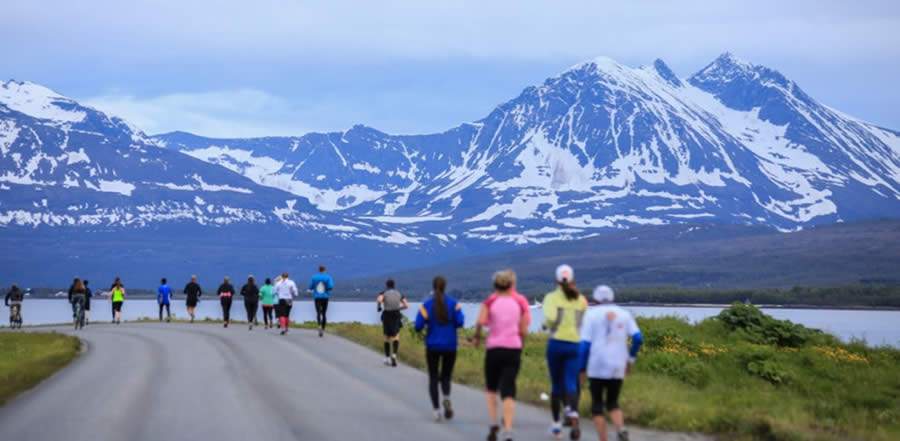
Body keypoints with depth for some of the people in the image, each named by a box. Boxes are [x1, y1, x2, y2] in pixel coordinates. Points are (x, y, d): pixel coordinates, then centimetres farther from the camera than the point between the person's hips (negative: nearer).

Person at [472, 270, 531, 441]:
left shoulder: (490, 301, 2)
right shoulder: (520, 301, 6)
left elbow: (481, 321, -16)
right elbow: (523, 330, 0)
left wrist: (477, 336, 0)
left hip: (494, 348, 0)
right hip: (514, 349, 0)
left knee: (491, 388, 19)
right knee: (508, 391, -3)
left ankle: (493, 424, 8)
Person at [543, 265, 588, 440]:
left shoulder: (552, 297, -2)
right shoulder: (581, 299, 6)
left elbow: (550, 318, -18)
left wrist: (547, 325, 3)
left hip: (556, 343, -1)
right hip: (575, 345, 1)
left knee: (556, 385, 12)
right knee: (570, 384, -2)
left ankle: (556, 424, 20)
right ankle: (573, 414, -30)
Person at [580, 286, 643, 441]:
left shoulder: (591, 314, 1)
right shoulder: (624, 314, 9)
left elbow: (585, 343, -5)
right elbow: (638, 339, -1)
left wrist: (581, 369, 0)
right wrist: (631, 359, 14)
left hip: (597, 367, -3)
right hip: (618, 368, 3)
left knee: (597, 405, 10)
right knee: (612, 403, 16)